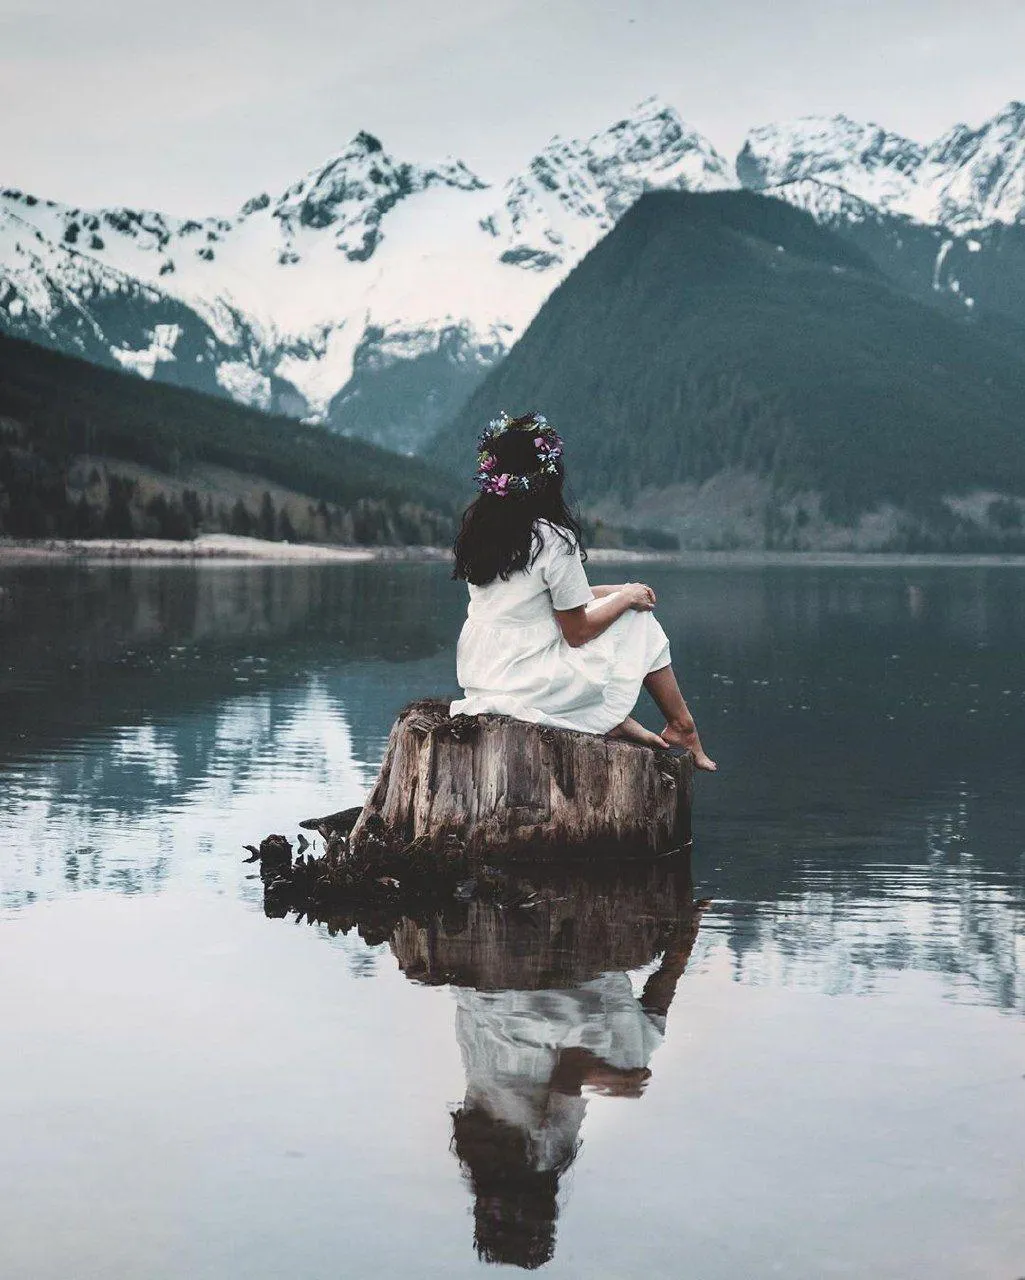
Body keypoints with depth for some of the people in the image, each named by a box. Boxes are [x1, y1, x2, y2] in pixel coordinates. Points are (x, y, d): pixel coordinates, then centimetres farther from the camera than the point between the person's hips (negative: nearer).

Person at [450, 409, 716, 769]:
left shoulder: (475, 524, 3)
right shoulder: (553, 540, -19)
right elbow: (577, 632, -10)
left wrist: (614, 591, 16)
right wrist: (626, 597, 6)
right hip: (528, 684, -7)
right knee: (638, 618, 9)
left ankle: (619, 722, 13)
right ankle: (682, 728, 20)